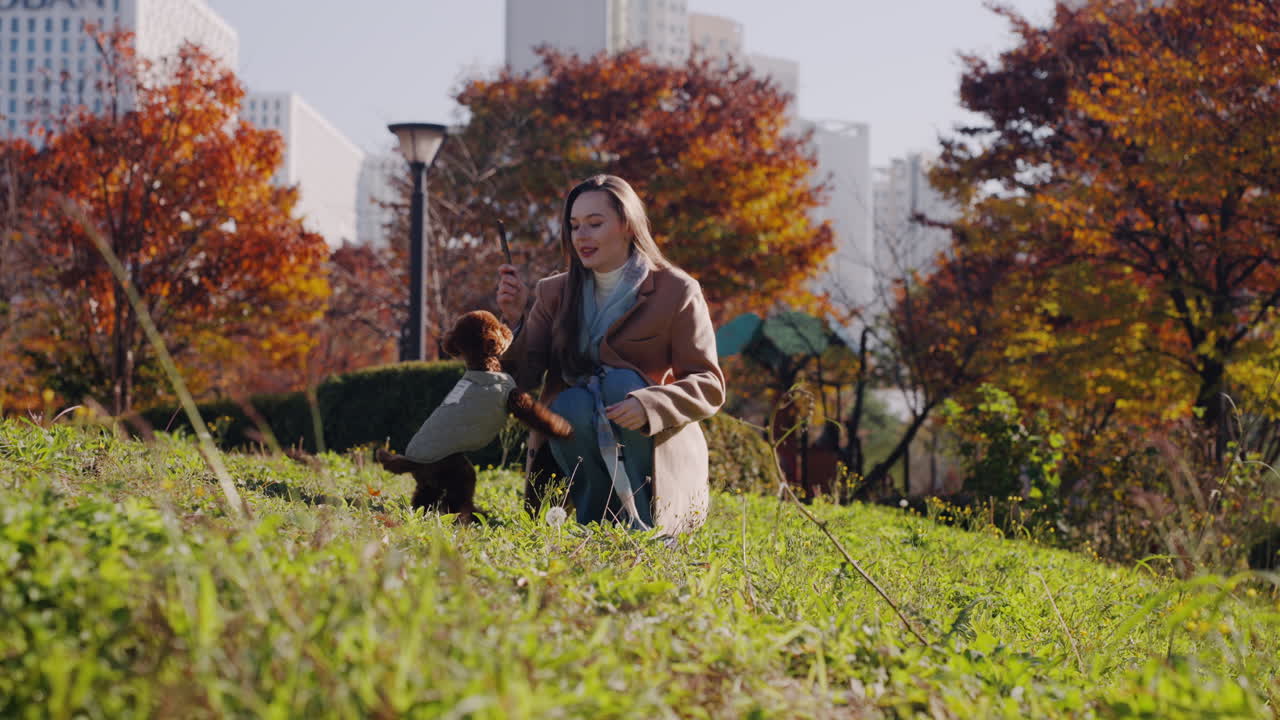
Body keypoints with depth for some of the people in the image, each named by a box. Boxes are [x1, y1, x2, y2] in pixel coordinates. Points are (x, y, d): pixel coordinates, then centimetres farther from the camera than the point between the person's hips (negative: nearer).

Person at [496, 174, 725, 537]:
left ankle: (640, 519, -22)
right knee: (572, 405, -29)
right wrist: (515, 319, -19)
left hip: (652, 450, -2)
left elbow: (709, 386, -12)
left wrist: (649, 405, -31)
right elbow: (523, 378, -1)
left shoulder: (676, 291, -6)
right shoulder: (555, 293, 5)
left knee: (623, 380, -29)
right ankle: (595, 521, -12)